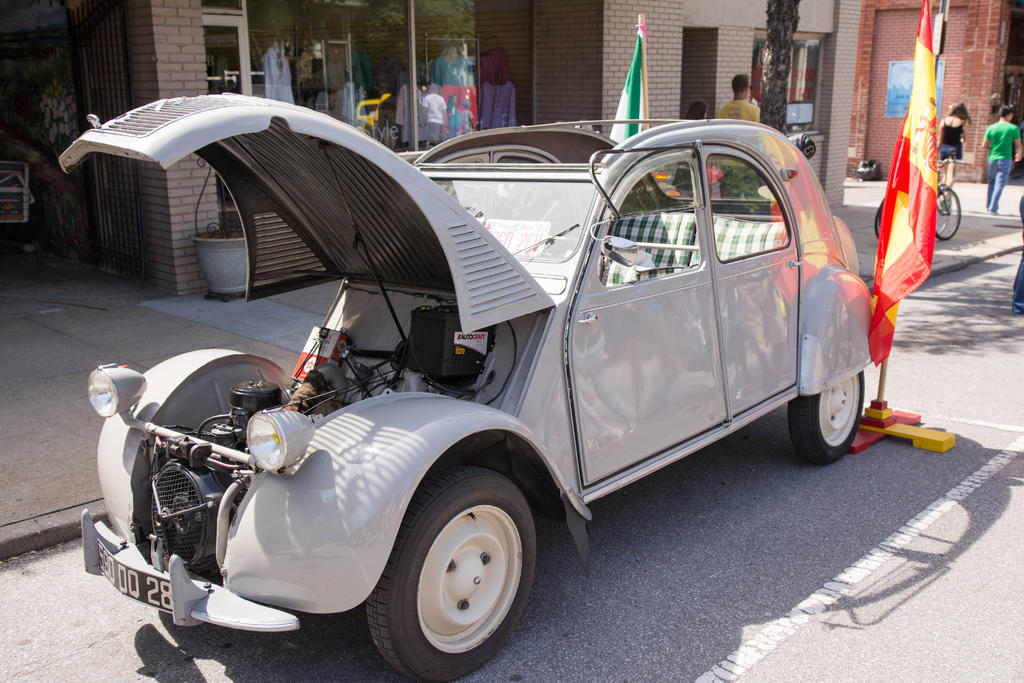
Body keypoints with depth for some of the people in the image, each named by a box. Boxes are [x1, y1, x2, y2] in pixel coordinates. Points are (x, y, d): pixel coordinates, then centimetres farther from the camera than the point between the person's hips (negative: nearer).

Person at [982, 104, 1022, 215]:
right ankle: (993, 209, -4)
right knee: (999, 184, -1)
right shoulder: (1013, 128, -7)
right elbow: (1018, 145, 0)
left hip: (992, 158, 3)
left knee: (991, 182, 21)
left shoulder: (991, 128, -1)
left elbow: (985, 145, 2)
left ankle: (989, 205, 22)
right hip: (1005, 159, -3)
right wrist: (1018, 155, 20)